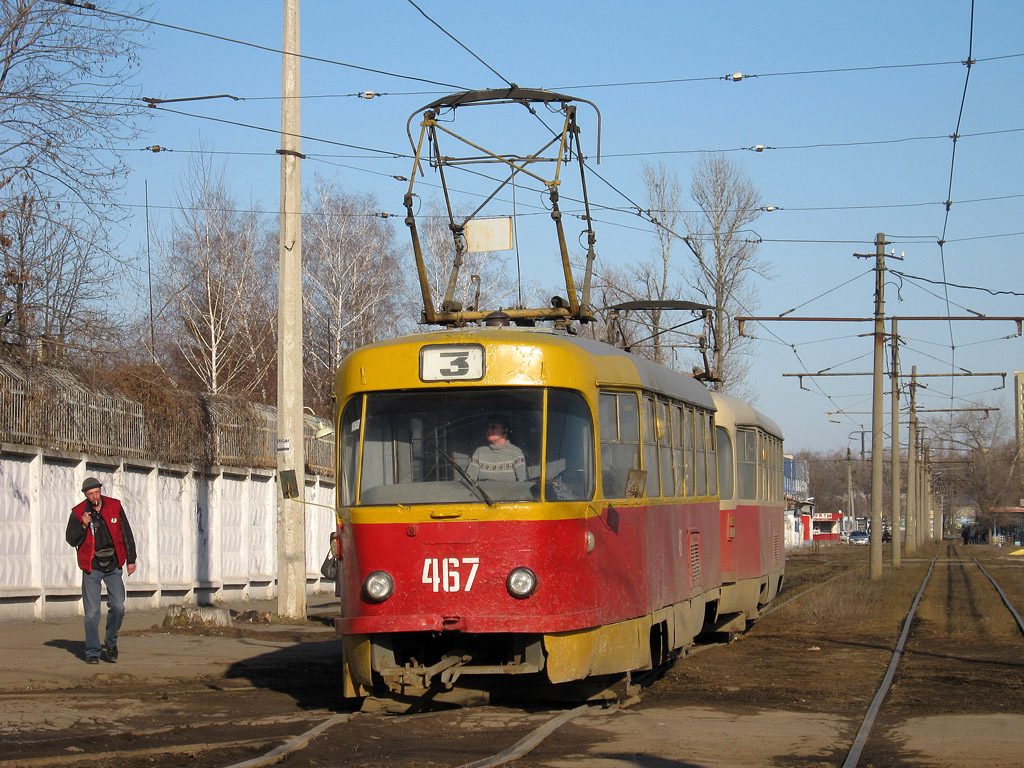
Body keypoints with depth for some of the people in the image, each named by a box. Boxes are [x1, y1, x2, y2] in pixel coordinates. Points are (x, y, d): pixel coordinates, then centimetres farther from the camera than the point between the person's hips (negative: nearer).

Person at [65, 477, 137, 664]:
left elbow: (127, 534, 8)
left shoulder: (115, 507, 1)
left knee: (118, 608, -6)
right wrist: (83, 526, -19)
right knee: (92, 612, -3)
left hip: (113, 566, 1)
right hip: (91, 568, -1)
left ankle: (111, 643, 15)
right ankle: (92, 651, 8)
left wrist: (131, 560, 7)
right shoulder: (78, 512, -2)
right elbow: (71, 540, -3)